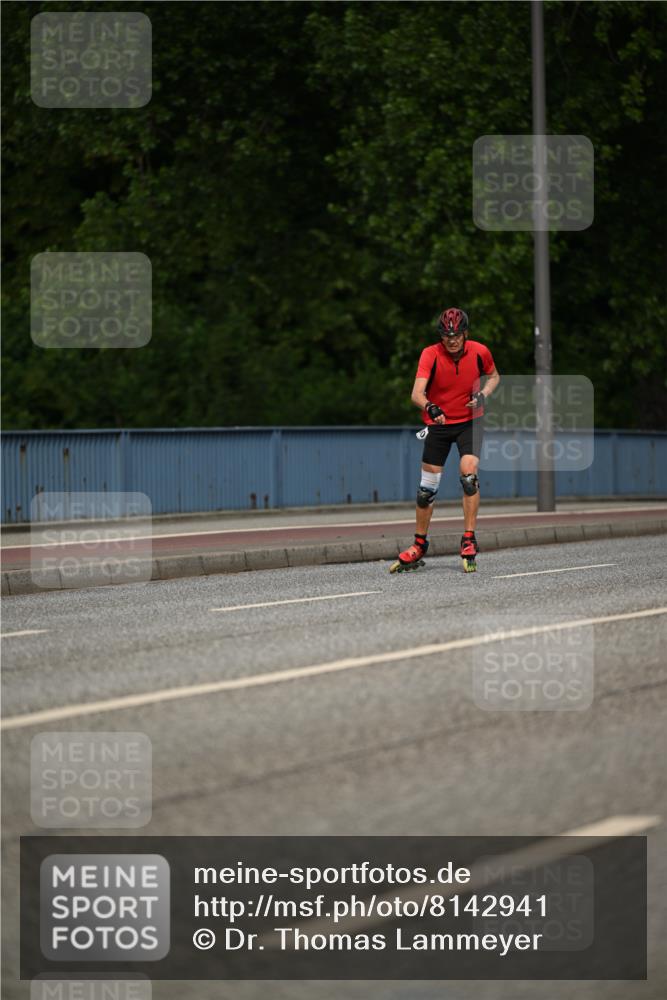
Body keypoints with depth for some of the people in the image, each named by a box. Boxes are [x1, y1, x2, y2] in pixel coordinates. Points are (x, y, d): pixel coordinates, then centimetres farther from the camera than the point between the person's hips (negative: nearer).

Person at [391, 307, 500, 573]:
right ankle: (419, 546, 21)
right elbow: (417, 393, -31)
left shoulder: (479, 352, -12)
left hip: (470, 421, 0)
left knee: (468, 472, -22)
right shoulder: (431, 354, -19)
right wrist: (429, 407, -52)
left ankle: (469, 541, -13)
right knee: (427, 487, 4)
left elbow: (493, 376, 10)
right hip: (438, 422, 0)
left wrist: (483, 394, -11)